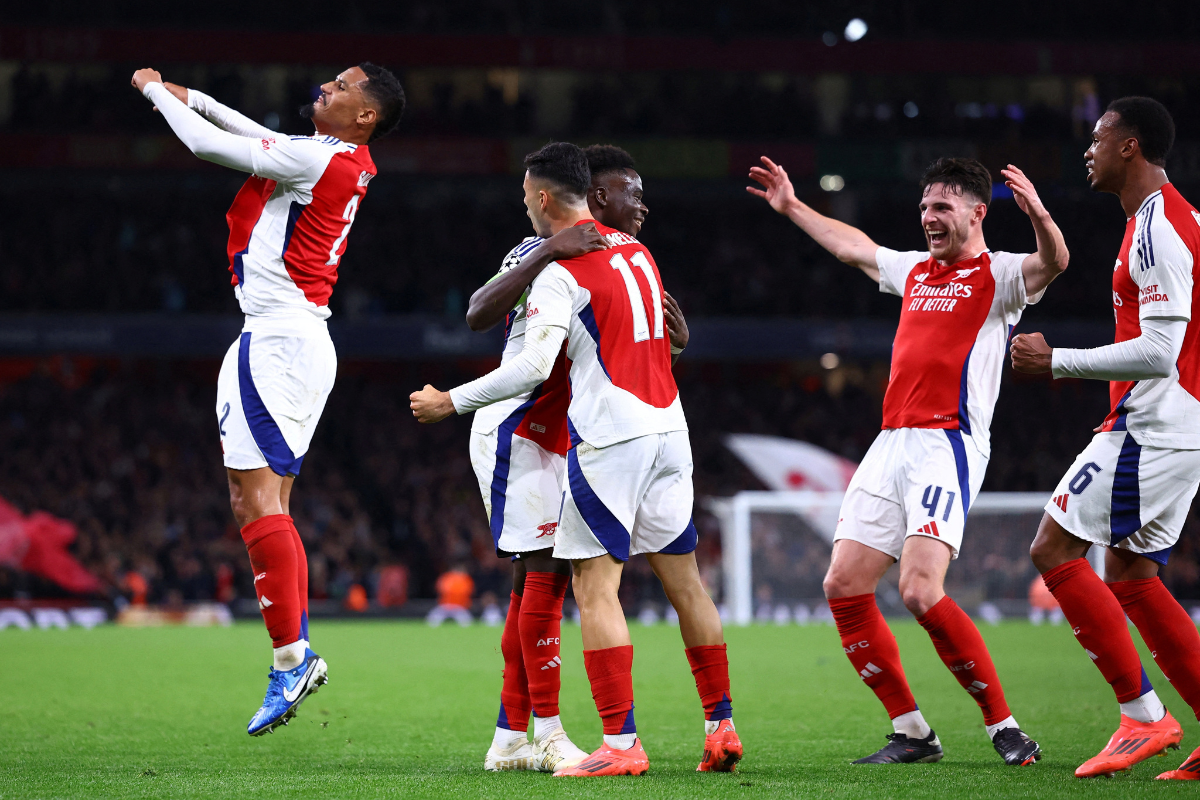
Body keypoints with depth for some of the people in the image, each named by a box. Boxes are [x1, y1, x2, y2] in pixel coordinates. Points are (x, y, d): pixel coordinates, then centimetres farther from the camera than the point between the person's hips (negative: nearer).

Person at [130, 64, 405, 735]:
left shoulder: (321, 159, -13)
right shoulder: (345, 163, 14)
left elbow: (209, 145, -10)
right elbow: (259, 137, 30)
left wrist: (156, 90, 5)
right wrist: (190, 96, 24)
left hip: (278, 337, -10)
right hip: (306, 338, 10)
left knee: (257, 498, -12)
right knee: (265, 503, 10)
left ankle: (290, 657, -15)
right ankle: (301, 653, 7)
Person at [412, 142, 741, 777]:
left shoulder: (559, 272, -9)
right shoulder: (634, 250, 14)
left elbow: (534, 366, -19)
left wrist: (450, 401, -11)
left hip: (610, 438, -8)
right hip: (667, 427, 8)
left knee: (594, 588, -5)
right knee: (683, 577, 13)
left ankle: (621, 743, -11)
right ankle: (721, 726, 14)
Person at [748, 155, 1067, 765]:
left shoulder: (997, 276, -1)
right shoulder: (915, 271, 21)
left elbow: (1053, 263, -22)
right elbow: (855, 248, 39)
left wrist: (1038, 216, -42)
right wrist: (791, 207, 46)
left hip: (948, 446, -8)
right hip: (892, 443, 8)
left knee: (920, 591, -23)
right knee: (843, 587, 1)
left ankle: (1004, 727, -10)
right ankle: (911, 733, 8)